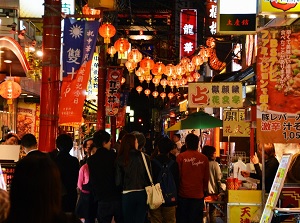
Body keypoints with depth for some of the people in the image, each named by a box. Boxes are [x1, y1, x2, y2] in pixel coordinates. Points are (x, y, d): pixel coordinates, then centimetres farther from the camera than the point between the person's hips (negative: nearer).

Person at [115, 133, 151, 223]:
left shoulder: (120, 159, -6)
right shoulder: (145, 157, -4)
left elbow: (118, 181, -6)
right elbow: (150, 177, -2)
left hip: (127, 195, -1)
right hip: (142, 194, 1)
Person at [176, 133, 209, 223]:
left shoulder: (180, 157, -7)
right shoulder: (204, 158, -3)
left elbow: (177, 175, -2)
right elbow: (206, 177, 6)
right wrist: (205, 190, 21)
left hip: (183, 194, -1)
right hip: (198, 195, 1)